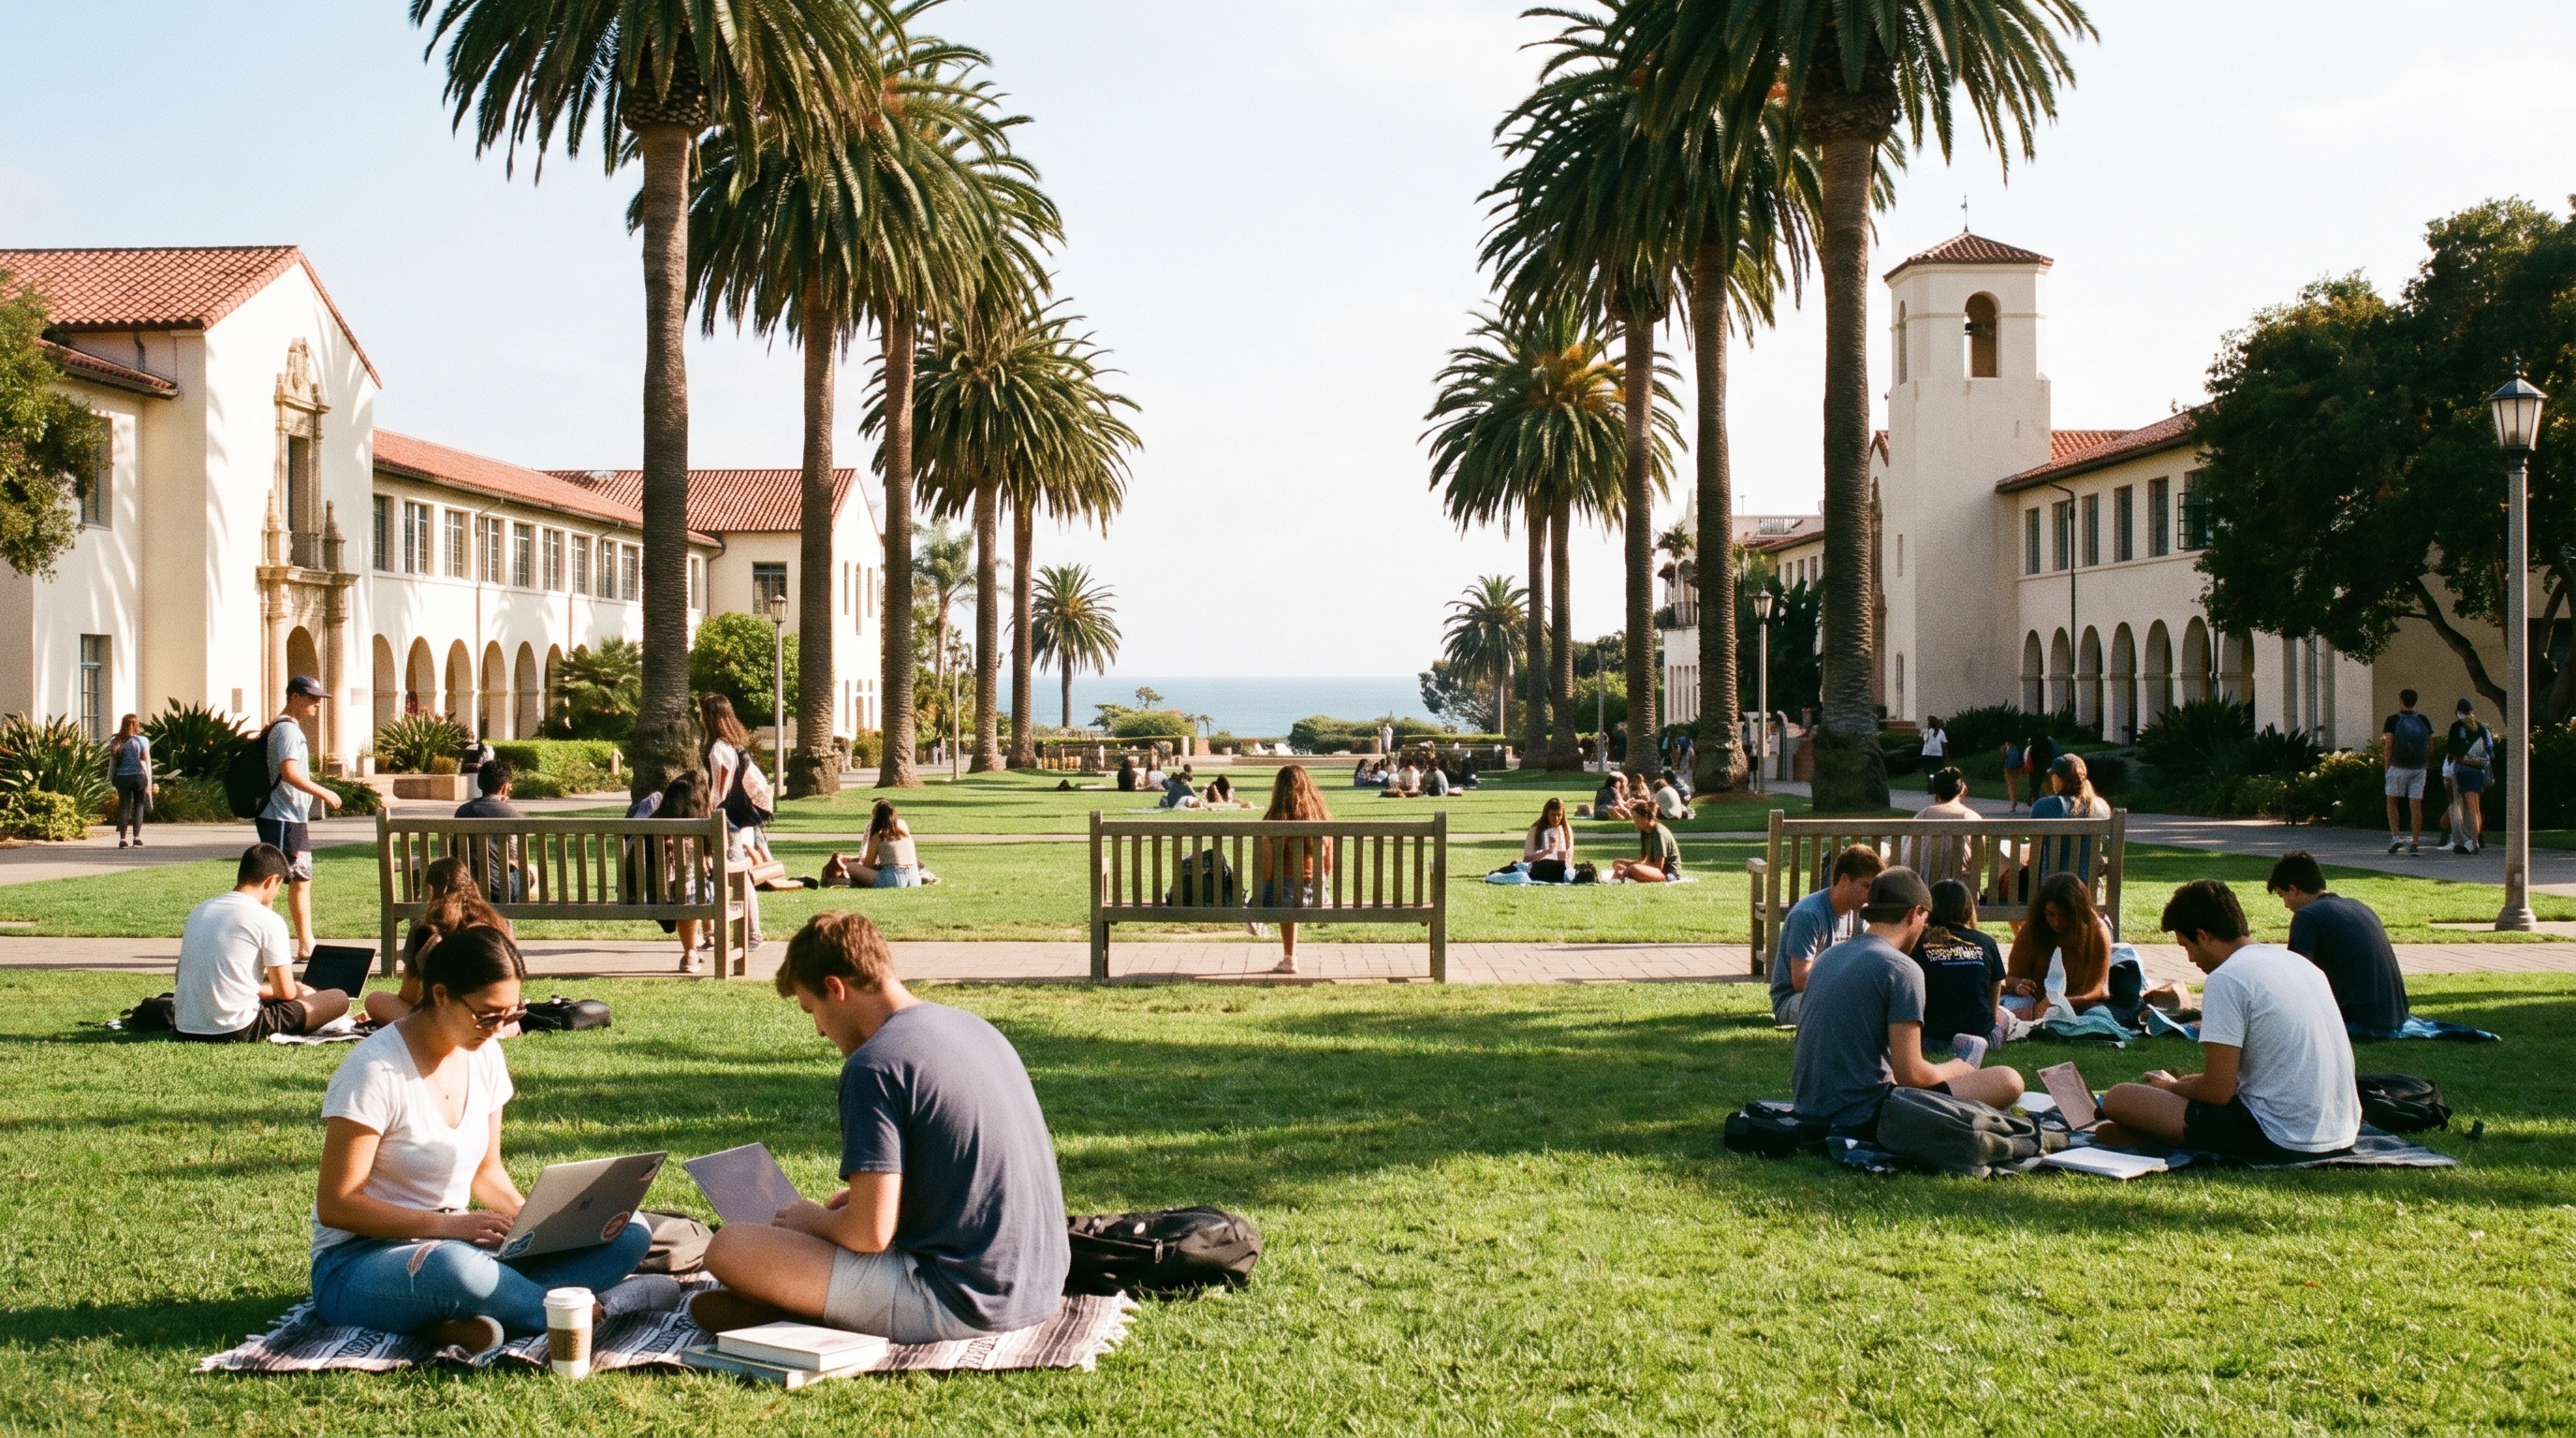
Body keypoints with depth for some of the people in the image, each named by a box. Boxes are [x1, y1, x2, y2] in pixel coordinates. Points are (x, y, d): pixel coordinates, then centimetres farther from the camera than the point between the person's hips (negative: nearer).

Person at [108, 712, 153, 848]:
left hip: (121, 778, 2)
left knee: (124, 807, 7)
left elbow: (112, 762, 4)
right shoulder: (142, 741, -4)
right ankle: (137, 838, 1)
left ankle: (122, 839, 3)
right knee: (139, 806, 8)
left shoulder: (115, 742, 3)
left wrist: (110, 780, 12)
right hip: (138, 776, -2)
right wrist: (149, 783, -4)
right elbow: (146, 762, -5)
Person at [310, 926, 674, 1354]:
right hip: (360, 1263, -7)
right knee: (452, 1267, -44)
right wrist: (448, 1225, -27)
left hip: (458, 1244, 7)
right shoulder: (376, 1070, -17)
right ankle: (582, 1311, -20)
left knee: (629, 1235, -11)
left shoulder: (485, 1056, 4)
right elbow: (335, 1205, -17)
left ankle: (460, 1322, -29)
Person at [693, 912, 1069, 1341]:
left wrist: (814, 1219, 3)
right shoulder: (974, 1027, 11)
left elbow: (870, 1233, -18)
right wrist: (869, 1194, 23)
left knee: (730, 1247, -9)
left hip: (962, 1305, -9)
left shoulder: (874, 1066, -15)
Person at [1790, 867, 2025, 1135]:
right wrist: (1955, 1070, 6)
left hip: (1807, 1110, 9)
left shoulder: (1827, 957, 12)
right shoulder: (1901, 969, -12)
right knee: (2008, 1081, 0)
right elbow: (1909, 1075, -17)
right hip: (1862, 1119, -9)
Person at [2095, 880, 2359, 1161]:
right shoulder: (2299, 962, 13)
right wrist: (2192, 1082, 26)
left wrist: (2173, 1087, 8)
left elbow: (2219, 1092, -14)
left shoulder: (2226, 979, -13)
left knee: (2118, 1099, -7)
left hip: (2281, 1141, -9)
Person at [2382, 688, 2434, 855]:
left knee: (2392, 802, 10)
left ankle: (2395, 836, -4)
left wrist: (2387, 768, -4)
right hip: (2419, 768, 3)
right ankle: (2415, 843, 0)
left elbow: (2388, 745, -8)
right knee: (2416, 804, 2)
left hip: (2399, 766, -3)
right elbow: (2430, 745, 7)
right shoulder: (2423, 721, 8)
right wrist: (2427, 763, 18)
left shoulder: (2393, 720, -4)